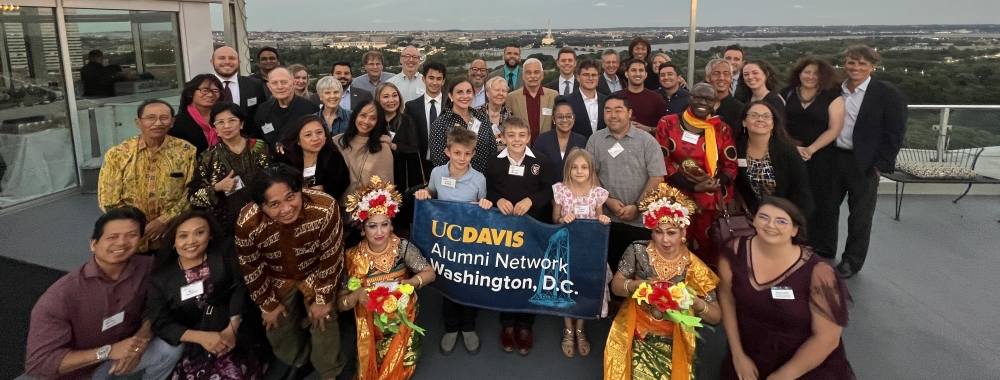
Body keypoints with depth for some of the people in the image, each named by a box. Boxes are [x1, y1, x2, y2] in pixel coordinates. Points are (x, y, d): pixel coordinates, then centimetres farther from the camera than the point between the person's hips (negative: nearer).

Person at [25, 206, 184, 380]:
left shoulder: (146, 268, -18)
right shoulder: (61, 295, -28)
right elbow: (37, 362, -26)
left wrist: (141, 339, -23)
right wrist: (108, 351, -31)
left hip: (121, 359, 3)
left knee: (172, 347, -17)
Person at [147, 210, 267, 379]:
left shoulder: (224, 251, 8)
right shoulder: (161, 276, 8)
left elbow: (240, 287, -3)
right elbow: (161, 323, 1)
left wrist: (231, 330, -15)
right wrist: (201, 337, -14)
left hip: (238, 337, -1)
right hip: (192, 350, 1)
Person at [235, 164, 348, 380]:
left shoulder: (325, 208, -40)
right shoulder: (248, 224, -34)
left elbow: (331, 257, -23)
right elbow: (251, 269, -14)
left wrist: (323, 298, -12)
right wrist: (268, 304, -2)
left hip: (316, 274, -2)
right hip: (277, 279, 2)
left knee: (322, 323, -1)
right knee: (278, 328, 14)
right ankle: (299, 362, 47)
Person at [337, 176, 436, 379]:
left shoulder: (403, 247, -15)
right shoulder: (353, 258, -15)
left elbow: (429, 273, -8)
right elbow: (340, 304, -10)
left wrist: (410, 283, -28)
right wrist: (356, 295, -32)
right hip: (370, 326, 0)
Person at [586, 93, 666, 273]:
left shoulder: (647, 141, -1)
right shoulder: (595, 140, 6)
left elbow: (657, 178, -5)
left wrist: (637, 206, -11)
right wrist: (607, 200, -8)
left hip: (641, 221, -1)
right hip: (607, 219, 2)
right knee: (611, 268, 9)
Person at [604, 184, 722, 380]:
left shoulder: (694, 268, -10)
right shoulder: (638, 251, -8)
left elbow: (716, 316, -5)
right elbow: (616, 285, -2)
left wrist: (695, 301, -25)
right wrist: (638, 285, -21)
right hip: (636, 338, 0)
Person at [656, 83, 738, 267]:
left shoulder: (722, 129, 7)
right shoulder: (668, 123, 0)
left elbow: (731, 165, 7)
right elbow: (662, 161, -4)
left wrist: (717, 182, -16)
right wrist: (692, 187, -14)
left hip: (713, 200, 2)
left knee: (709, 250, 7)